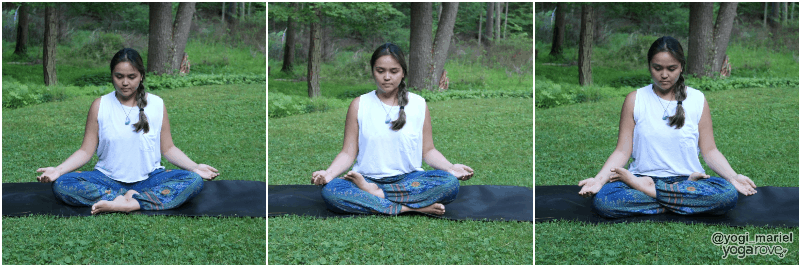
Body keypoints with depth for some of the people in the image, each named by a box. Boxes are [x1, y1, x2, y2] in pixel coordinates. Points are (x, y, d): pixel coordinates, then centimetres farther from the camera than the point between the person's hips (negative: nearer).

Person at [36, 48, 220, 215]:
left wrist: (194, 167, -9)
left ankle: (130, 204, -34)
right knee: (61, 185, -26)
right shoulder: (100, 106, 2)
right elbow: (86, 151, 2)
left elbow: (168, 148, 7)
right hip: (108, 179, 0)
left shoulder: (157, 105, 3)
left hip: (149, 178, 0)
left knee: (194, 181, -27)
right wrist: (58, 170, -14)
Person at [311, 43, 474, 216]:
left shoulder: (419, 105, 8)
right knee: (330, 191, -33)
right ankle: (408, 207, -29)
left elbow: (428, 150, 10)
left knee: (450, 183, -30)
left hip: (408, 179, 1)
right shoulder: (359, 105, 6)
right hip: (368, 178, -1)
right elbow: (348, 153, 3)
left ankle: (375, 193, -21)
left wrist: (450, 167, -9)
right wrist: (329, 173, -16)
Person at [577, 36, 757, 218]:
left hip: (687, 178, 1)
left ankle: (647, 189, -18)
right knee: (602, 200, -32)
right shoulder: (635, 100, 6)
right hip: (644, 175, -1)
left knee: (728, 194, -32)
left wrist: (733, 177, -10)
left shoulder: (697, 100, 7)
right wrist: (599, 179, -15)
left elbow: (709, 151, 7)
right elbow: (622, 151, 1)